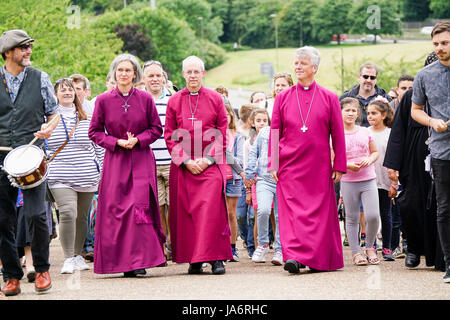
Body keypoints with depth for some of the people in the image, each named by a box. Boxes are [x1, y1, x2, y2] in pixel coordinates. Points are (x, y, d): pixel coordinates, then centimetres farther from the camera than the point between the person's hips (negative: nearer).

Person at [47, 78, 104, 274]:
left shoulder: (86, 119, 10)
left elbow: (98, 147, 15)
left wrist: (100, 170, 10)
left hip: (87, 177, 3)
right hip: (61, 178, -3)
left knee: (82, 216, 9)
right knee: (68, 213, -18)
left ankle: (78, 255, 23)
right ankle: (68, 258, -11)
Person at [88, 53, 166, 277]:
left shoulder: (145, 99, 2)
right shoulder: (103, 100, 2)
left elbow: (156, 129, 8)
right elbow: (94, 132, 7)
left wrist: (138, 139, -8)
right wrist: (117, 142, -7)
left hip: (141, 160, -1)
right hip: (115, 161, 1)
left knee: (140, 206, -11)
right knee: (115, 209, -3)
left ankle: (139, 260, -9)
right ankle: (120, 261, 4)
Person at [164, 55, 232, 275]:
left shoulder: (215, 99, 5)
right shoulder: (174, 101, 8)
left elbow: (222, 133, 4)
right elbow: (170, 136, 6)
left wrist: (208, 159, -8)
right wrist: (186, 160, -7)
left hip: (211, 164, -2)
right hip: (183, 165, 2)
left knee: (211, 207, -13)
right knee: (186, 211, 0)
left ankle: (216, 258, -12)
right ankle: (194, 261, 5)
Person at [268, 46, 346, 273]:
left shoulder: (329, 98, 5)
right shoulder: (283, 98, 8)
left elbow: (338, 135, 5)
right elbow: (274, 134, 8)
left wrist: (339, 166, 1)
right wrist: (273, 164, 1)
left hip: (319, 167, 0)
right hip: (290, 165, 0)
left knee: (320, 212, 0)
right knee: (291, 210, -9)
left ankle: (320, 259, 6)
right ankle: (294, 256, -15)